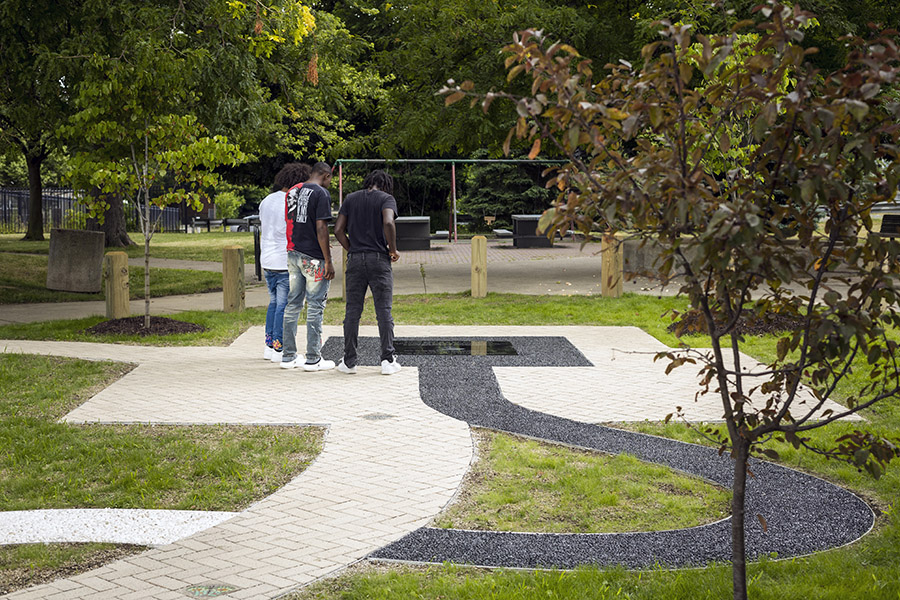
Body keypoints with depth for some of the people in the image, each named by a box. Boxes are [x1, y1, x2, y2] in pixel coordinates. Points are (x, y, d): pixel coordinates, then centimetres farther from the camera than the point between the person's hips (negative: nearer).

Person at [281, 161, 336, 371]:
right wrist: (328, 261, -14)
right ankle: (313, 359, 2)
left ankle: (288, 356, 15)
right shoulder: (321, 193, -11)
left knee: (293, 304, 12)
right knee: (315, 306, -1)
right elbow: (321, 228, -17)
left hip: (293, 253, 7)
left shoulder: (292, 191, 13)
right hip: (313, 257, -7)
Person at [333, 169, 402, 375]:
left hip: (355, 259, 3)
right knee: (384, 311, 1)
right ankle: (388, 360, 0)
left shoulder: (351, 199, 12)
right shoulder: (386, 199, -1)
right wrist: (393, 249, -7)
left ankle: (349, 361, 6)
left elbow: (338, 230, 5)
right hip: (379, 259, -3)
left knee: (352, 311, 6)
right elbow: (388, 223, -19)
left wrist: (351, 250, 13)